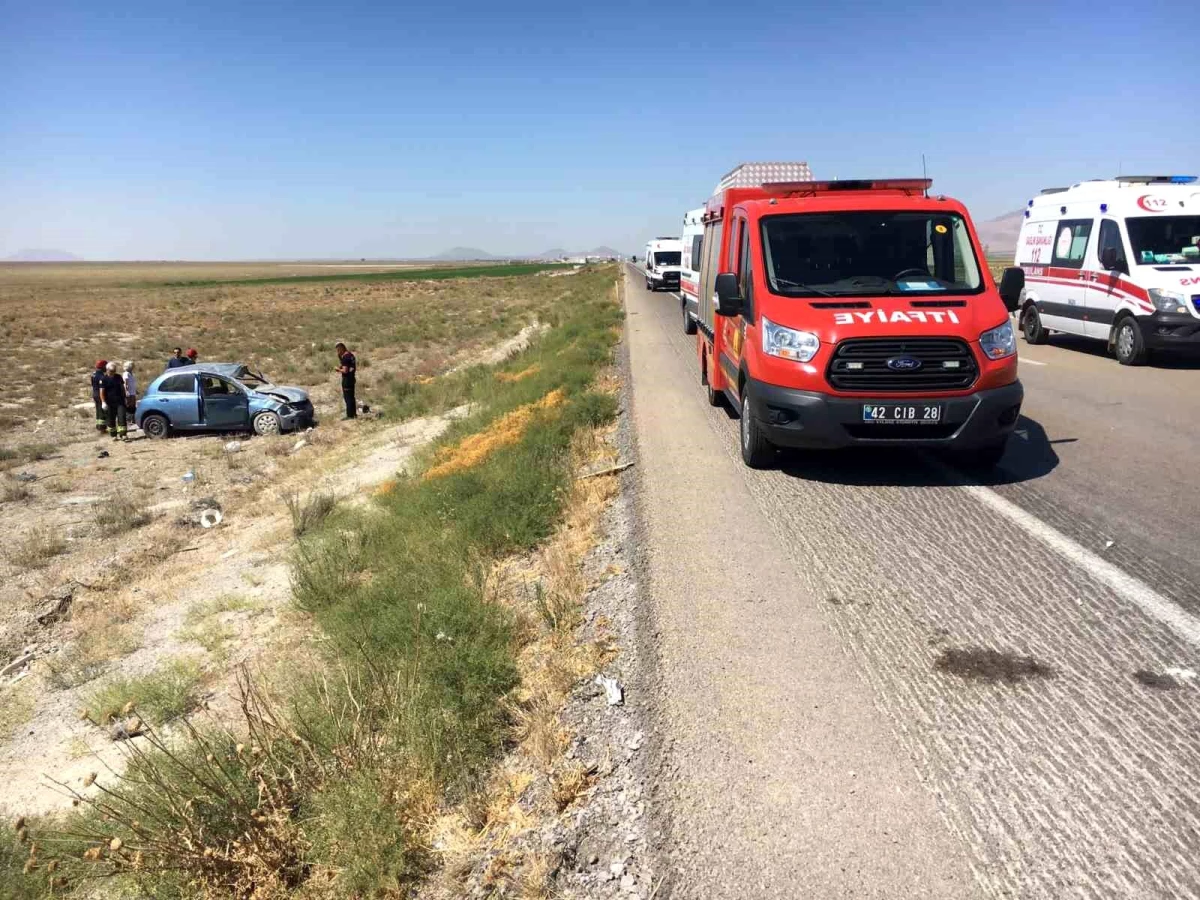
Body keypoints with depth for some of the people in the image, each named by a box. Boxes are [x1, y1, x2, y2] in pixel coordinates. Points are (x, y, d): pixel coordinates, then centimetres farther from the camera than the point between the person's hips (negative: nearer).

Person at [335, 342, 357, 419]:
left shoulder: (345, 357, -18)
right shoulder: (351, 355, 11)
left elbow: (345, 370, -23)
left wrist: (338, 369, -6)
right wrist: (339, 357, 9)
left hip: (347, 379, -10)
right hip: (352, 378, 10)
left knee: (347, 397, -4)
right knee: (351, 397, 17)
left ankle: (350, 415, -2)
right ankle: (354, 414, 25)